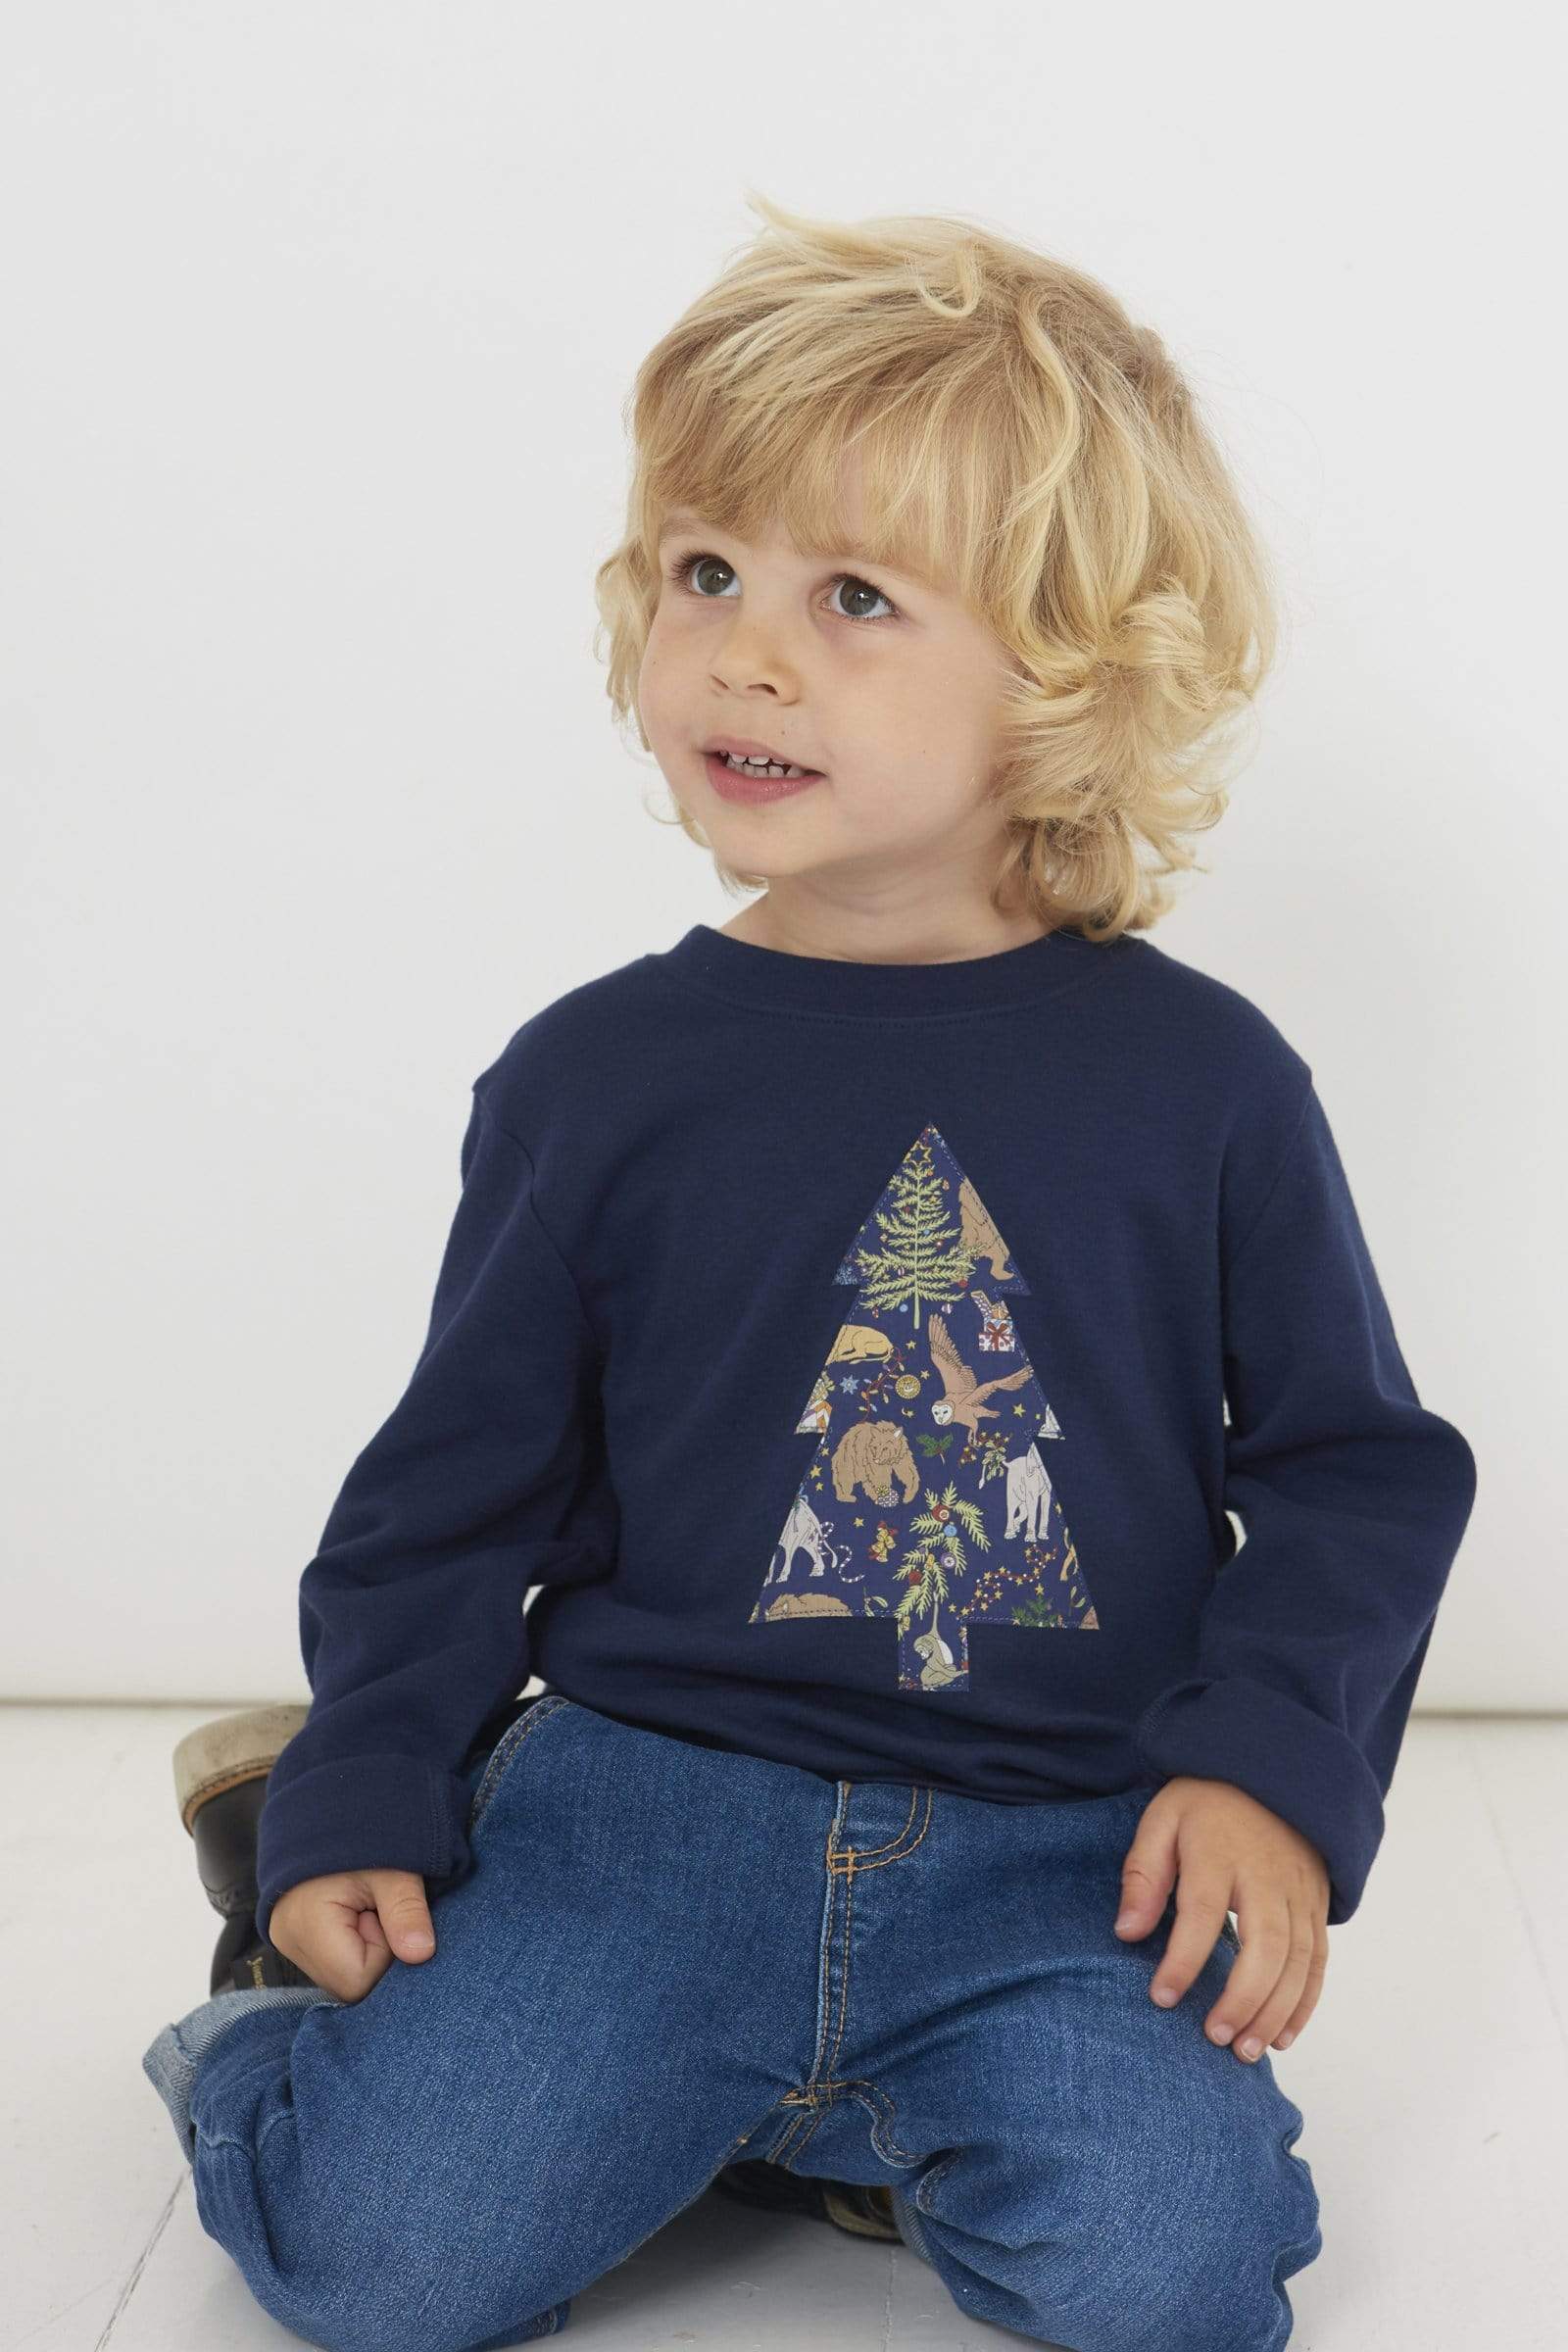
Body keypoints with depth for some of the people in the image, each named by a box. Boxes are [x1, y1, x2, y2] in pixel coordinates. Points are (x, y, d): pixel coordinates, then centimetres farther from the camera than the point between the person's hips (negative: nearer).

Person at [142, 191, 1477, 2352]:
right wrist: (358, 1805, -1)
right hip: (649, 1788, 0)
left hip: (1061, 1851, 1)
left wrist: (1276, 1767, -8)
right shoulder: (598, 1076, 2)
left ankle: (848, 2105, 8)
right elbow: (454, 1489, 9)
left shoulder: (1202, 1079, 1)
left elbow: (1358, 1466, 7)